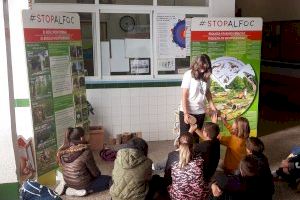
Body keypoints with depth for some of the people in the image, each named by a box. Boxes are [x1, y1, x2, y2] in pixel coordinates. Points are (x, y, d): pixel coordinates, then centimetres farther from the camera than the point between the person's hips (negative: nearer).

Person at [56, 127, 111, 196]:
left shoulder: (62, 150, -8)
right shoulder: (86, 152, -26)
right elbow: (95, 173, -14)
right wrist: (99, 174, 10)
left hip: (67, 181, 7)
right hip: (82, 184, -7)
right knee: (109, 180, 8)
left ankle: (66, 185, 10)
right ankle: (79, 190, -6)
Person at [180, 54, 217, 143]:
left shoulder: (206, 76, 1)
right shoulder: (189, 75, -11)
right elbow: (184, 95, -12)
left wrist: (212, 105, 4)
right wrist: (186, 113, -17)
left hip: (200, 112, 4)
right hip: (187, 111, -4)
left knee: (196, 137, 10)